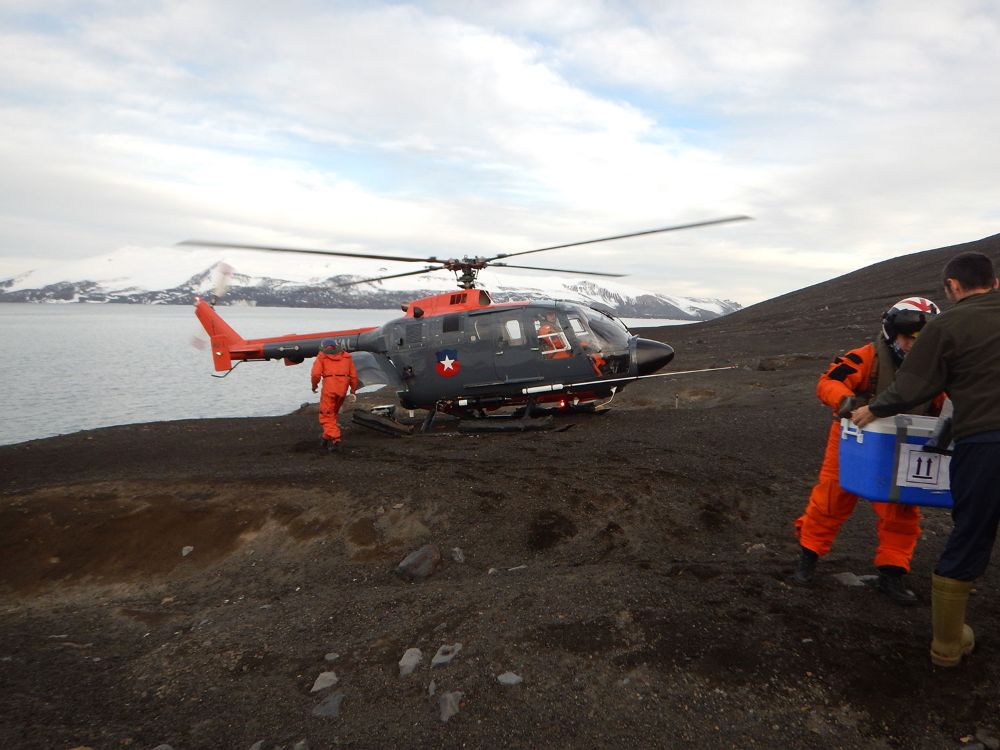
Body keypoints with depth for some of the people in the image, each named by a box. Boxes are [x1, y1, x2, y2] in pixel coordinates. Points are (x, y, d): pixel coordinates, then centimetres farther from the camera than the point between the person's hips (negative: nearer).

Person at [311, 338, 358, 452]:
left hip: (329, 385, -4)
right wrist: (353, 391, 17)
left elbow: (316, 373, -3)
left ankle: (334, 439, -16)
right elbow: (353, 375, 13)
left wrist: (314, 386, 14)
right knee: (333, 413, 21)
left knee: (326, 415, -1)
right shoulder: (346, 356, 20)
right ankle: (327, 438, 26)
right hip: (343, 387, 4)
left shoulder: (322, 356, 10)